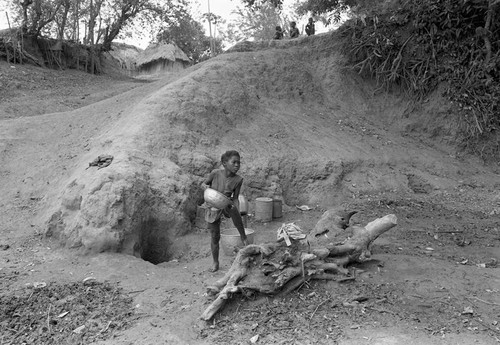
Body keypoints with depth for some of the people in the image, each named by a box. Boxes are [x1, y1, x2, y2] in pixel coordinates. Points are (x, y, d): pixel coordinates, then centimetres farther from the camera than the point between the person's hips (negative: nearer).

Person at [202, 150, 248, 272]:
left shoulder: (238, 179, -15)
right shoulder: (216, 173, -17)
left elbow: (235, 198, -9)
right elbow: (203, 184, -1)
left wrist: (237, 212, -24)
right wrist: (206, 187, -24)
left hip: (226, 206, 0)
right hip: (212, 209, 0)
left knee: (232, 208, -34)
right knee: (214, 237, 3)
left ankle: (243, 236, -12)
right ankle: (215, 263, 24)